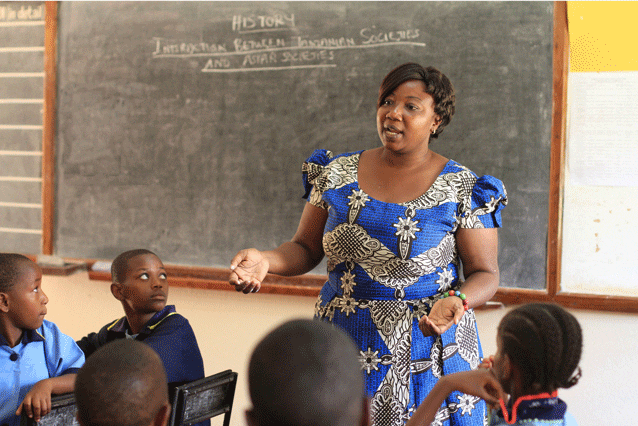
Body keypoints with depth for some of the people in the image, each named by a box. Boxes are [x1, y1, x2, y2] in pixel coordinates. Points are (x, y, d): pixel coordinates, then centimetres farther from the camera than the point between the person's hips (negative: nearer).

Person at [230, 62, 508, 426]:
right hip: (342, 353, 3)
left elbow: (486, 274, -3)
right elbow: (306, 249, 8)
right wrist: (265, 260, -12)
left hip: (426, 360, -2)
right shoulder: (337, 174, 4)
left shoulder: (463, 191, -5)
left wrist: (456, 300, -24)